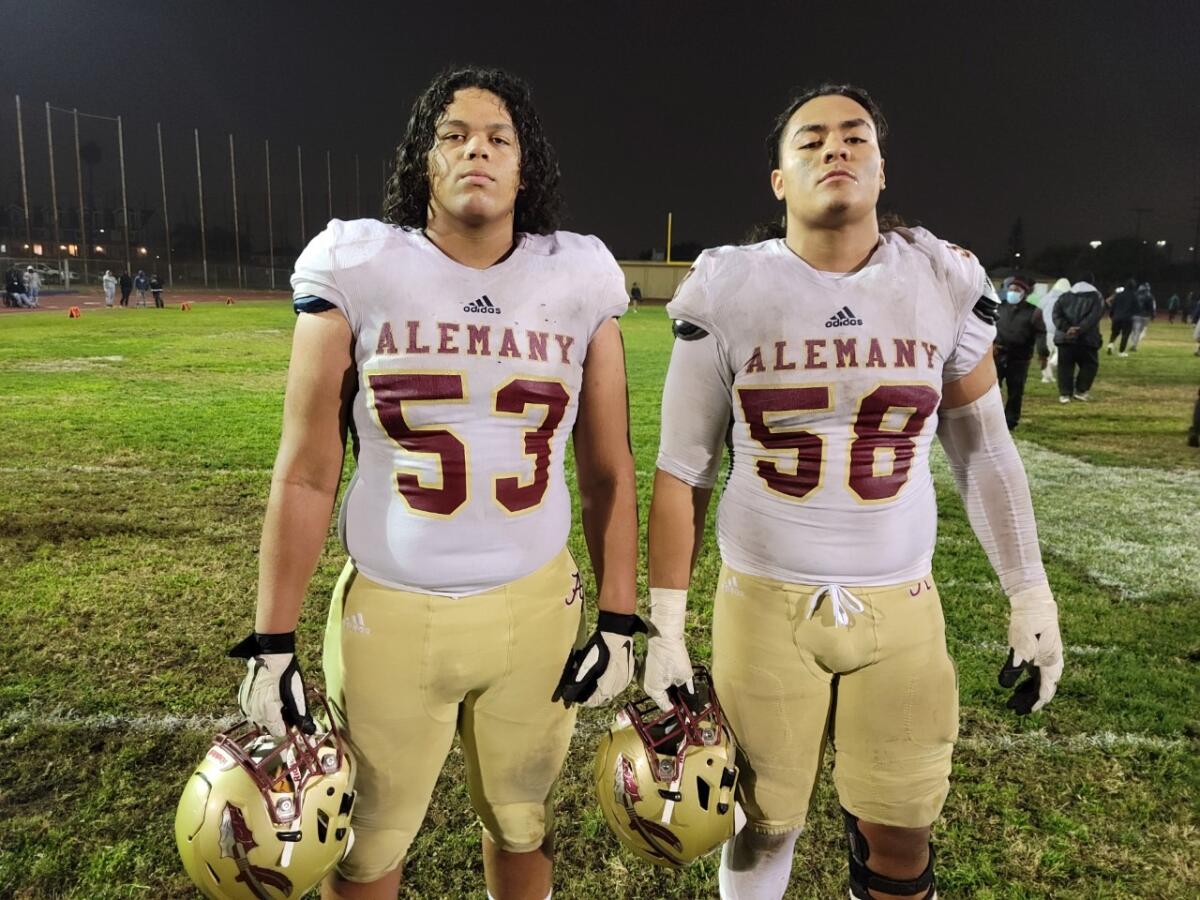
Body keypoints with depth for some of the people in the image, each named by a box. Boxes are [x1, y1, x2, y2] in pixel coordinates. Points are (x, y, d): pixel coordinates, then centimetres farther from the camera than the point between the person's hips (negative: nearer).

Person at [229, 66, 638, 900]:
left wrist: (620, 621, 2)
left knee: (522, 823, 23)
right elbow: (306, 472, -4)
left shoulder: (578, 281, -2)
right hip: (390, 611, -1)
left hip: (535, 605, 2)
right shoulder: (360, 272, -7)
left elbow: (608, 469, 3)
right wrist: (271, 644, -3)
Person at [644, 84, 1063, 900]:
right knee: (765, 827, 15)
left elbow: (984, 453, 8)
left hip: (900, 607, 2)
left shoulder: (946, 283, -1)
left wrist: (1031, 598, 7)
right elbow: (684, 470, -3)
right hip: (764, 602, -1)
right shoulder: (729, 292, -7)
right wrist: (665, 627, -4)